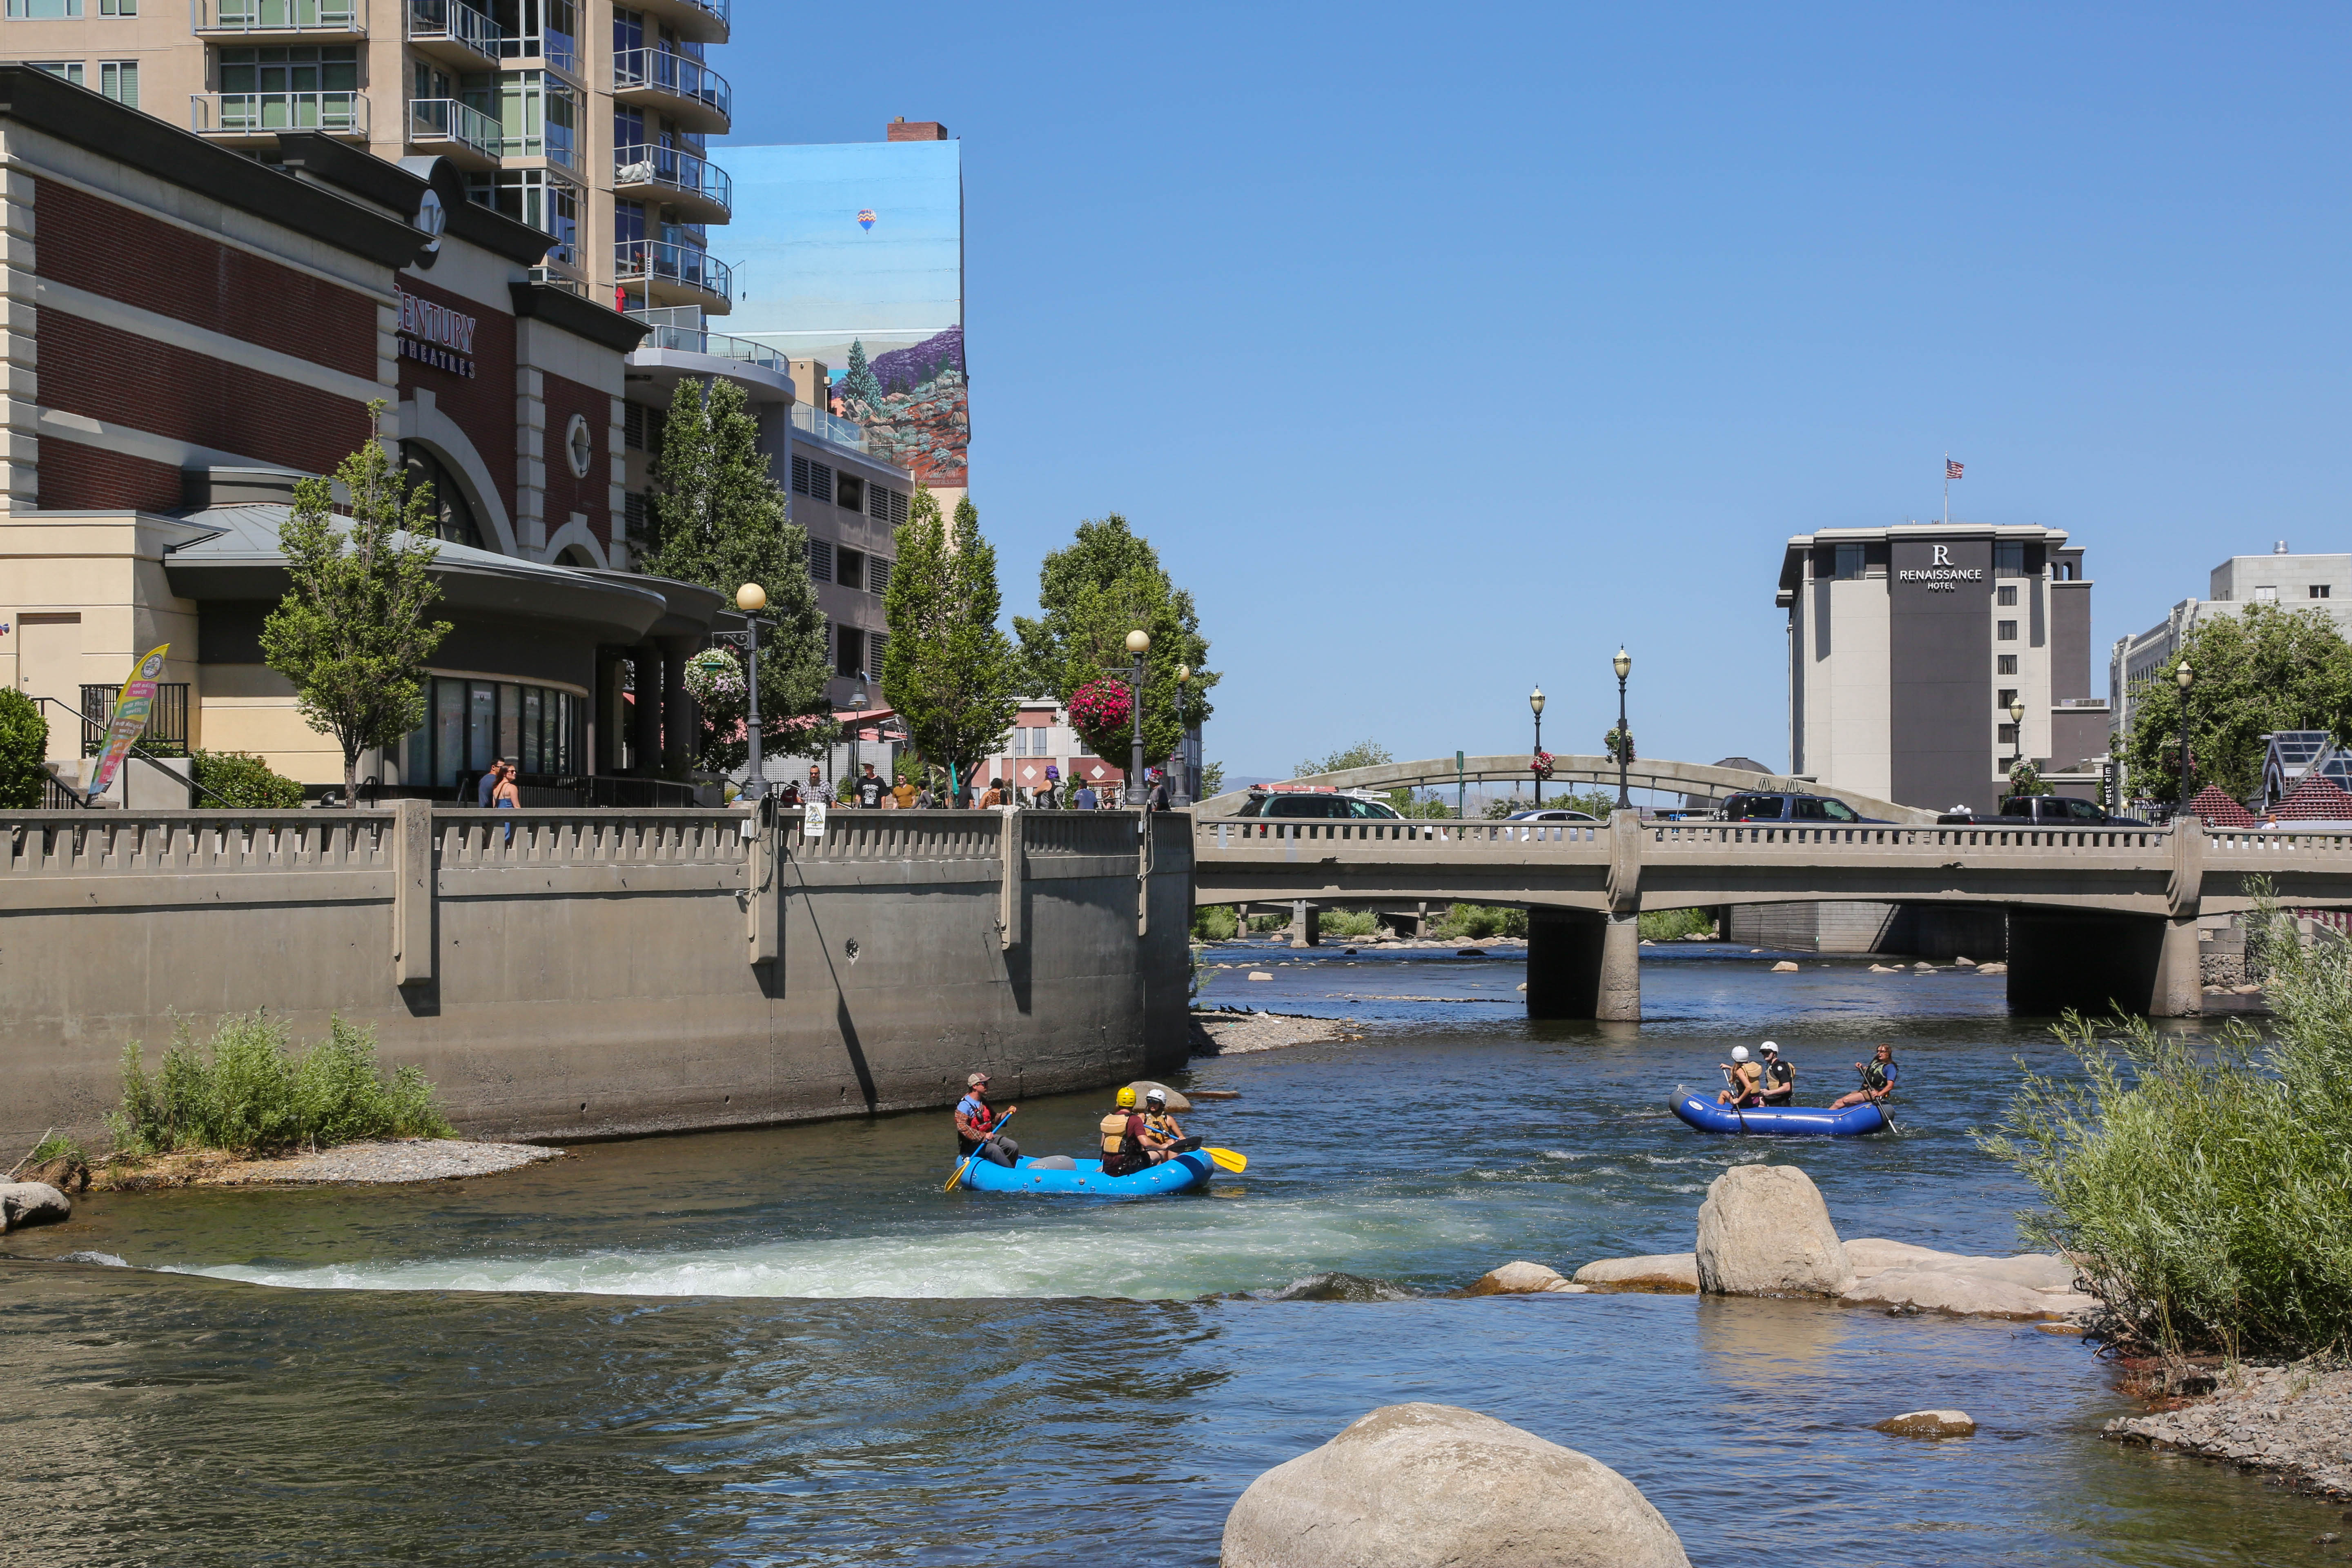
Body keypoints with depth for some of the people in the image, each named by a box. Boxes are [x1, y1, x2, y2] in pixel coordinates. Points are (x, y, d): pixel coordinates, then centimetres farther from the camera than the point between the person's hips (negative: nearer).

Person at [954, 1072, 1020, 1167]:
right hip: (973, 1142, -8)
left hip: (989, 1136, 8)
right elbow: (962, 1127, -24)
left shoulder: (984, 1102, 15)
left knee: (1013, 1147, -10)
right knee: (995, 1149, -33)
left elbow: (995, 1119, 23)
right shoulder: (964, 1105, -14)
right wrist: (983, 1136, -29)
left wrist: (1007, 1113, 4)